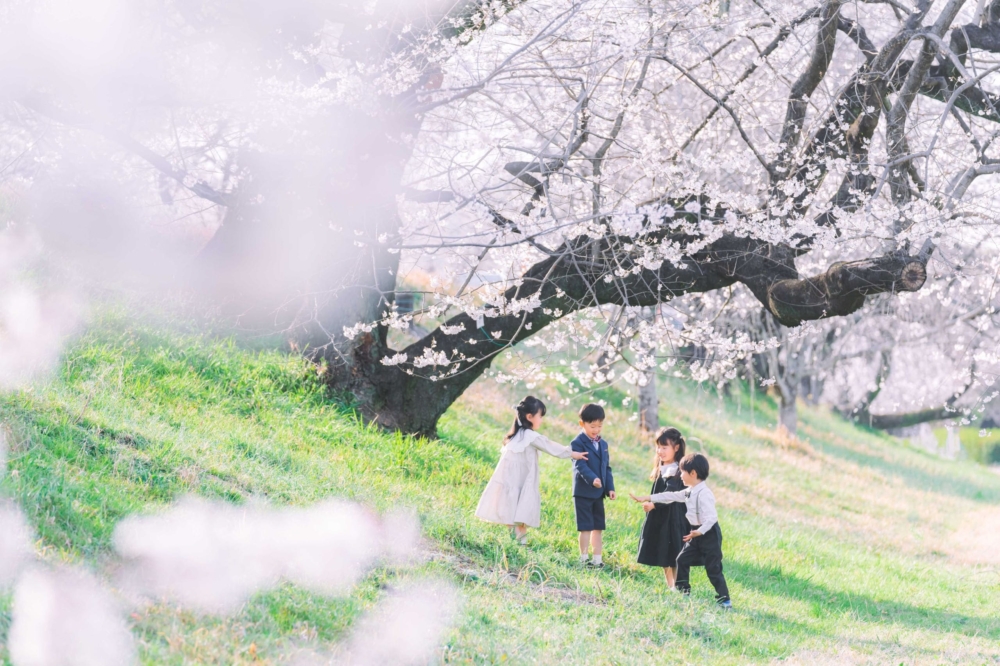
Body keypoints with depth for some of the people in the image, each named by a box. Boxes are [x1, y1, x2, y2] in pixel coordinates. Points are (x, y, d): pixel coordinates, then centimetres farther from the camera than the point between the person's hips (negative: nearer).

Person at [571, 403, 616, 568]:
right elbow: (581, 466, -21)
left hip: (598, 492, 7)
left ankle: (597, 559, 15)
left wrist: (610, 487, 7)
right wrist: (592, 479, -37)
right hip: (583, 492, -7)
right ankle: (583, 558, 5)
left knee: (598, 527, 9)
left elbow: (607, 468, 16)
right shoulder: (578, 443, -10)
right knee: (586, 527, -4)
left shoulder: (603, 444, 14)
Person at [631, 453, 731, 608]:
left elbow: (712, 517, -29)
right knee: (682, 560, 14)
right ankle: (683, 590, 25)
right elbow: (671, 496, 17)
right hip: (696, 532, 10)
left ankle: (724, 599, -4)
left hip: (709, 534, -10)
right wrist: (647, 498, 19)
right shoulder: (689, 492, 9)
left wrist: (700, 531, -41)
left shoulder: (704, 494, -22)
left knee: (713, 568, -8)